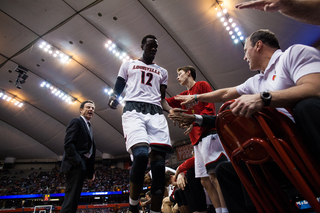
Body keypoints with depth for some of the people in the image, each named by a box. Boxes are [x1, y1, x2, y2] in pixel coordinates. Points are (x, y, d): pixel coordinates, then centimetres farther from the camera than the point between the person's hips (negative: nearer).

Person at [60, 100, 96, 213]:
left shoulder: (88, 127, 24)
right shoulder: (76, 122, -3)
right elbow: (68, 144, -15)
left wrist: (91, 171, 18)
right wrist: (77, 161, -21)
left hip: (82, 166, 9)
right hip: (75, 165, -9)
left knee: (73, 198, 11)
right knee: (71, 197, -9)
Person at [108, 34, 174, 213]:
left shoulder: (162, 72, 27)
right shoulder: (129, 65, 22)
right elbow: (118, 89, 16)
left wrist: (171, 110, 1)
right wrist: (113, 98, -9)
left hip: (156, 113, 3)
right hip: (134, 110, -3)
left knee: (159, 162, -12)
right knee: (141, 154, -27)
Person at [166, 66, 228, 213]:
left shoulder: (202, 85, 6)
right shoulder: (183, 96, 27)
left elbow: (210, 108, -6)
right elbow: (166, 103, 26)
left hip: (208, 133, -7)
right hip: (197, 140, 8)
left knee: (214, 174, -15)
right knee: (205, 180, 4)